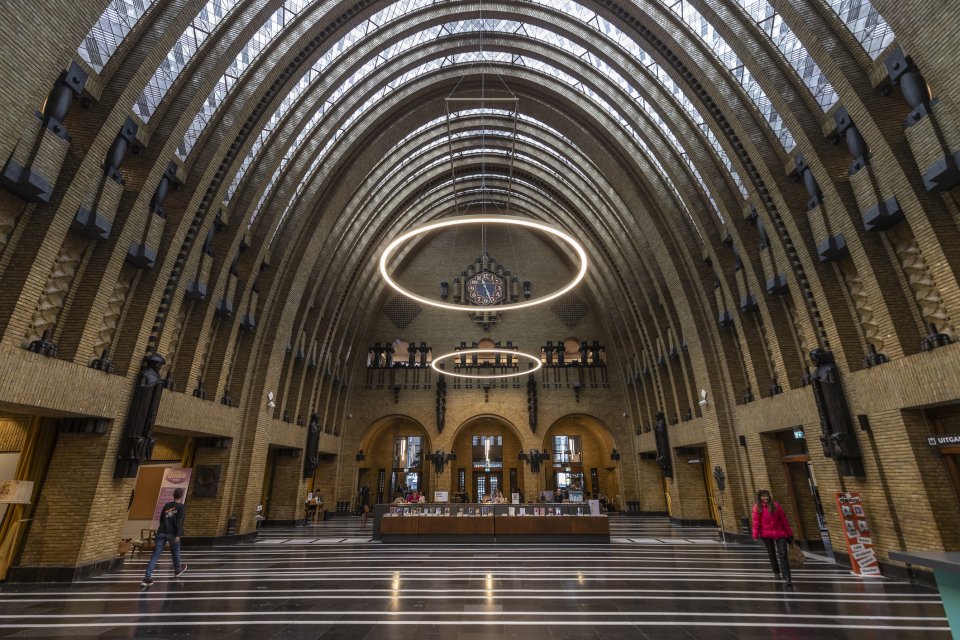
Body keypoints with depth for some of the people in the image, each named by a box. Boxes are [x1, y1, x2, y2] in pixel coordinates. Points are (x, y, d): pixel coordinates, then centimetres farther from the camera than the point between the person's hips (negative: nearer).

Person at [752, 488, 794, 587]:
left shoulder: (776, 505, -2)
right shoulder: (757, 507, -3)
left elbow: (784, 519, 3)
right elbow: (756, 522, -4)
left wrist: (789, 533, 4)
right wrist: (755, 535, -9)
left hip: (780, 533, -1)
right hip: (766, 535, 1)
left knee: (783, 555, -7)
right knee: (771, 554, 13)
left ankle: (787, 578, -7)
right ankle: (776, 572, 32)